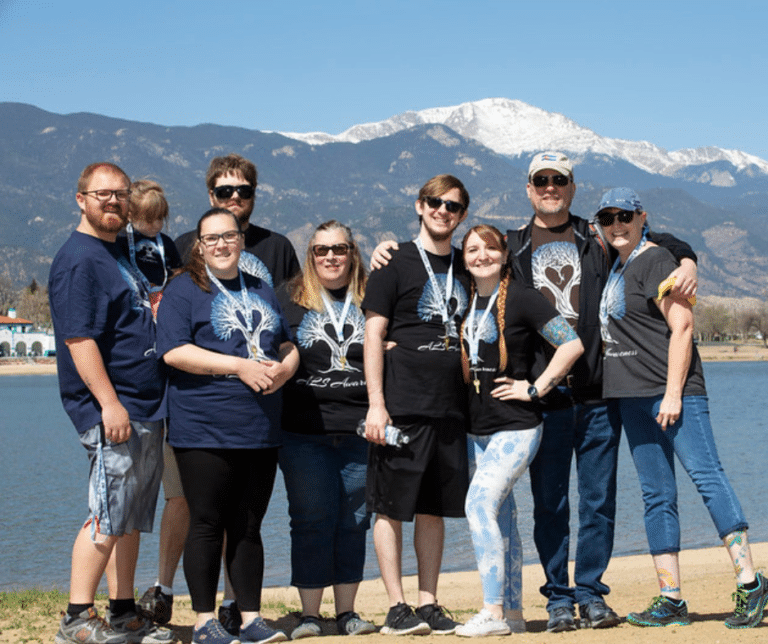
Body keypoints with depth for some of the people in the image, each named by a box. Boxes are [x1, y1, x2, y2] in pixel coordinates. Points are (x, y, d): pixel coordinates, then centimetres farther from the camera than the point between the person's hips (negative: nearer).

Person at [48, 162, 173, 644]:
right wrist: (109, 403, -23)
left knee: (132, 518, 11)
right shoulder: (78, 260, -11)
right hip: (113, 411, -9)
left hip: (144, 409, 9)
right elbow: (78, 338, -19)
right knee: (108, 517, -9)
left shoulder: (119, 253, 19)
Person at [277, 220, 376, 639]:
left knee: (353, 521, 6)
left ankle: (346, 611, 15)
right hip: (304, 431, -1)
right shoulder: (289, 299, 7)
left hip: (360, 431, 2)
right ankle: (309, 614, 6)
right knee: (311, 522, -1)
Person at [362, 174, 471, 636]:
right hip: (401, 405, -5)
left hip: (450, 407, 5)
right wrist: (376, 404, -12)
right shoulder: (396, 263, -1)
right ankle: (398, 607, 3)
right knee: (392, 507, -2)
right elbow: (374, 334, -5)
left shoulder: (464, 269, 15)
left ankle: (429, 605, 14)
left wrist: (476, 401, 13)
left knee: (434, 507, 9)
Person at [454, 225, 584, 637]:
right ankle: (513, 613, 19)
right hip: (476, 429, 7)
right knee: (501, 518, 11)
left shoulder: (521, 298, -9)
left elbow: (572, 344, -14)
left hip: (516, 427, -7)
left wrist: (536, 387, -13)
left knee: (479, 505, -20)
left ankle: (493, 613, -18)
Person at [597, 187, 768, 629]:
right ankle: (671, 601, 8)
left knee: (707, 476, -16)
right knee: (657, 497, 7)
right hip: (632, 397, 9)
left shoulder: (655, 259, -7)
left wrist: (673, 393, -20)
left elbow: (682, 326, -15)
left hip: (673, 390, -9)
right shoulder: (618, 266, 19)